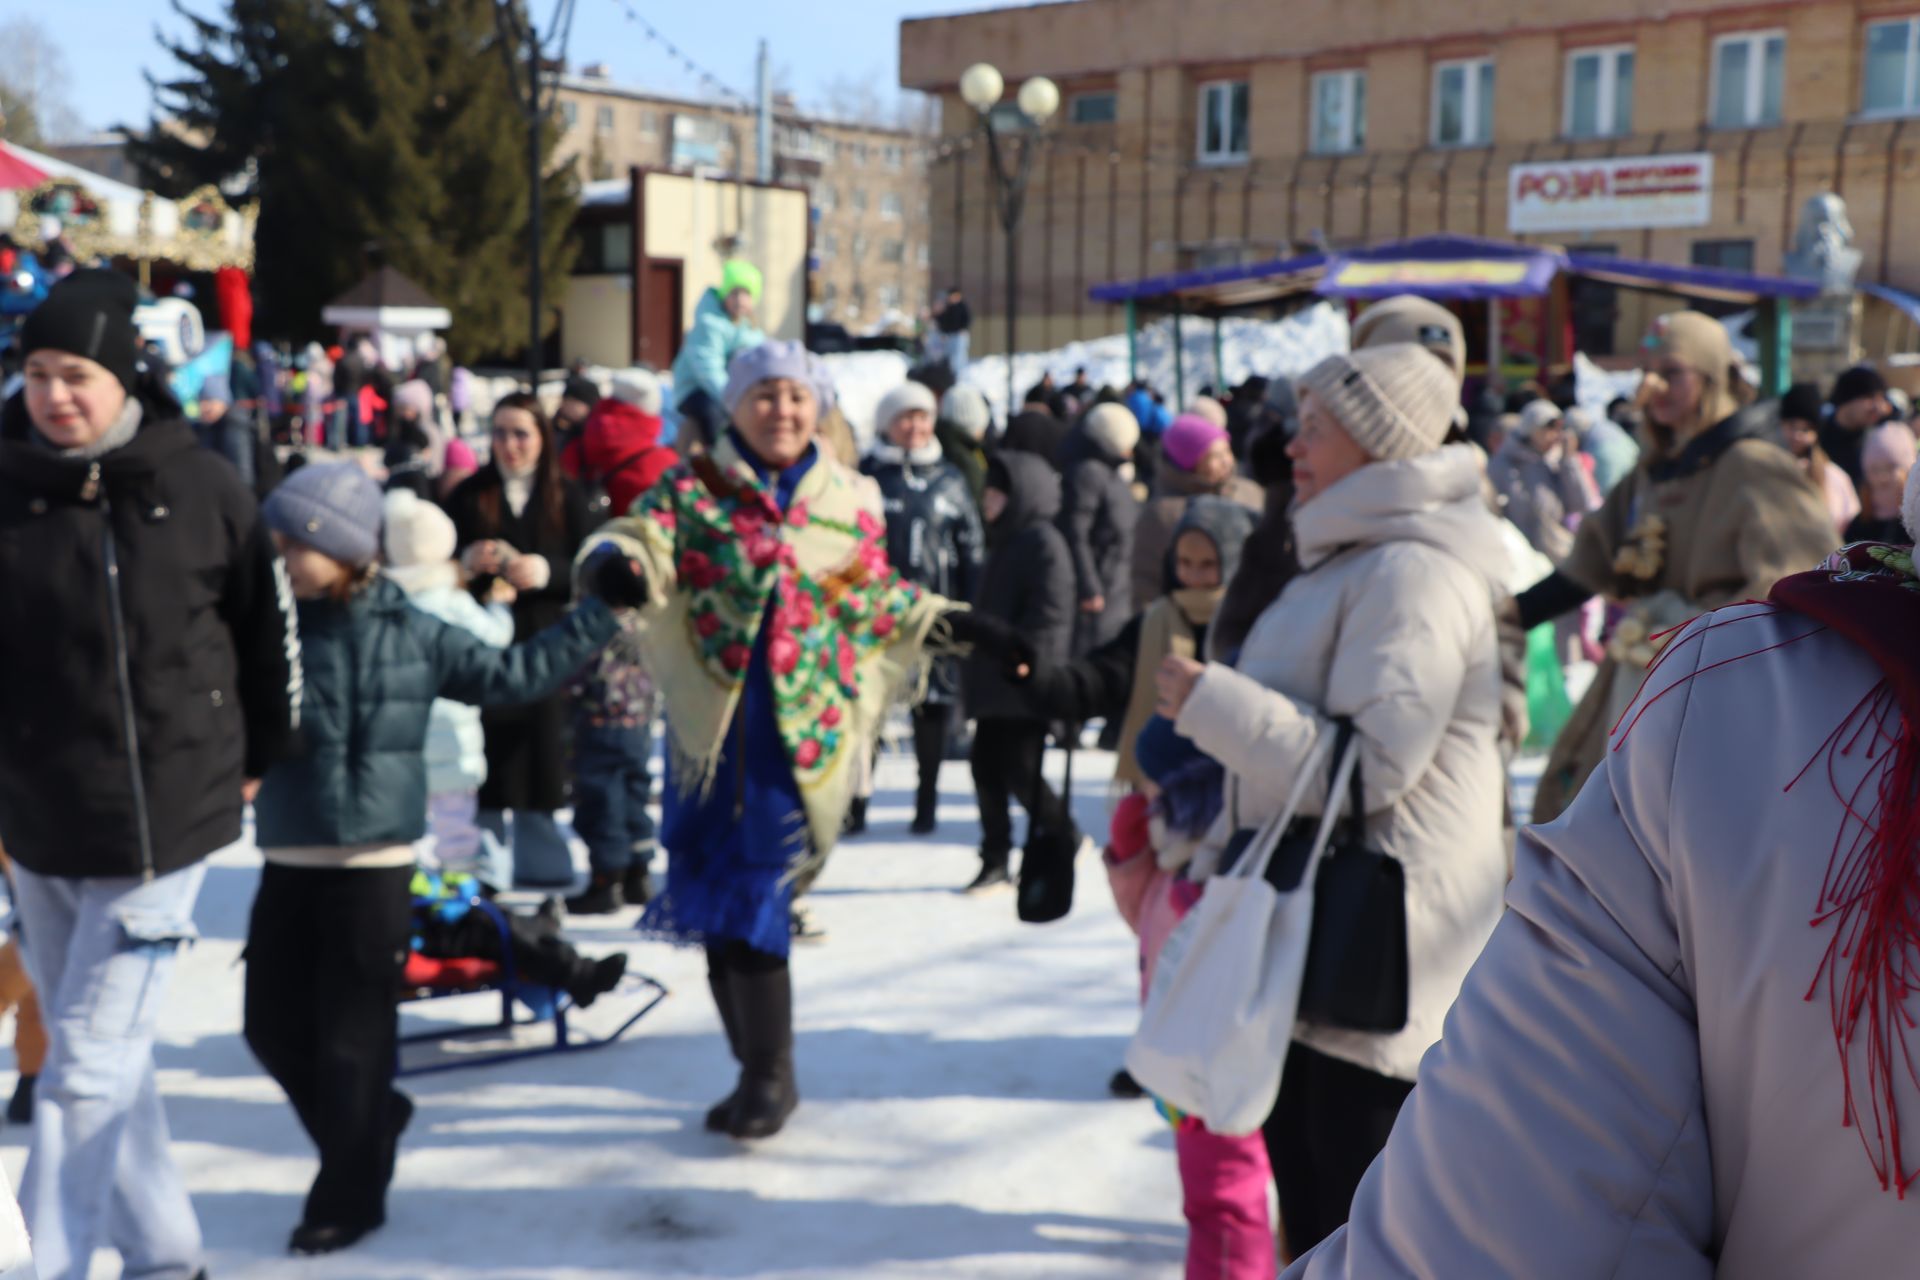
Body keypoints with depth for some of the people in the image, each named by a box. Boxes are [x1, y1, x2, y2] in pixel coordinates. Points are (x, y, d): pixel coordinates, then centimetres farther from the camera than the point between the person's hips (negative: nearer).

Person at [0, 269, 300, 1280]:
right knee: (103, 1059, 15)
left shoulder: (201, 489, -7)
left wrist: (255, 757, 11)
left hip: (162, 818, -3)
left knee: (90, 1065, -5)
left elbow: (267, 628, 4)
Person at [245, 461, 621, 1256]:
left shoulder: (410, 633, -3)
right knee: (273, 1024, 11)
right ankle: (372, 1123, 36)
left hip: (372, 863, -3)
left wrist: (601, 617, 5)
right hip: (288, 861, 3)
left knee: (352, 1032, 2)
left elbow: (509, 675, 5)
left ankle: (349, 1195, 19)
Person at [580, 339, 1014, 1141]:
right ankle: (760, 1071, 23)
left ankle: (768, 1074, 8)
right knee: (719, 903, 7)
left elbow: (877, 598, 19)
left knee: (750, 903, -9)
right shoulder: (695, 487, 6)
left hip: (799, 731, -1)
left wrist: (956, 627, 13)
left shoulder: (846, 501, 11)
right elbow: (647, 535, -9)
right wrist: (615, 560, -31)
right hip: (712, 723, 1)